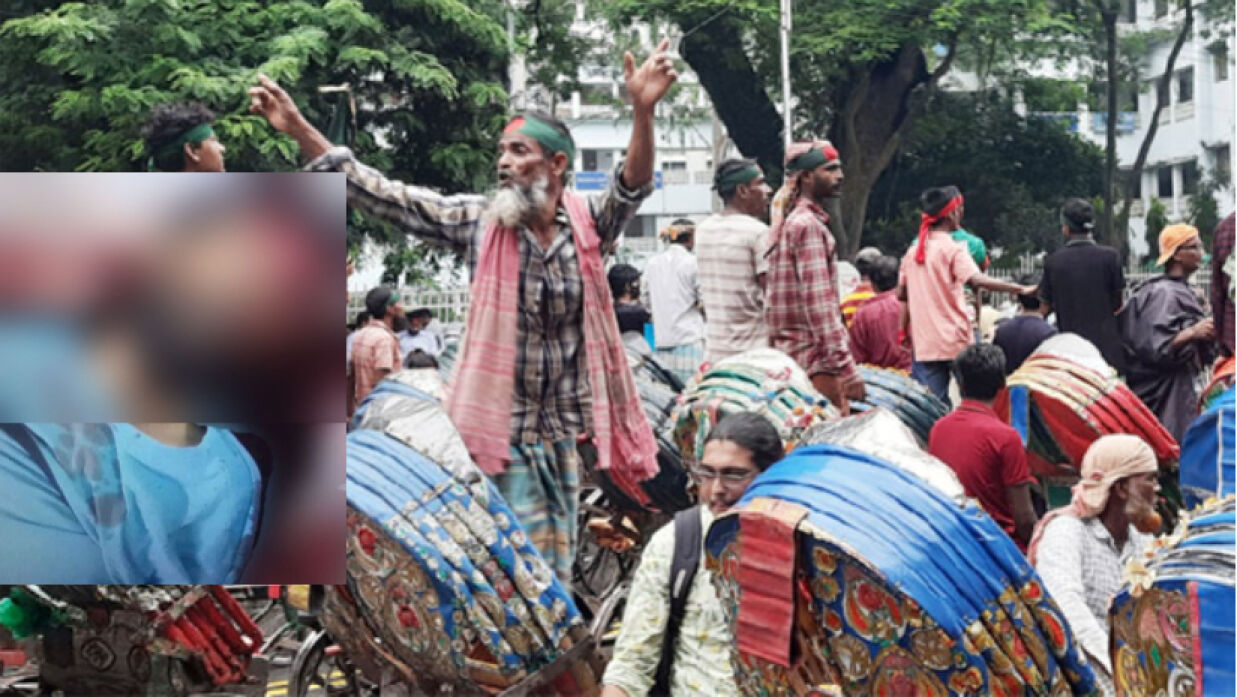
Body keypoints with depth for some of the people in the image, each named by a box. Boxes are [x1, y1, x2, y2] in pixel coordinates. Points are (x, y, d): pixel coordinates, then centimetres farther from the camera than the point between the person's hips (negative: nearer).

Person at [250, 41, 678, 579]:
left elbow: (632, 186, -20)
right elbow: (384, 198, -4)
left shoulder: (588, 223, -2)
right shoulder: (478, 222, -3)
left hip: (564, 430, 2)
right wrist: (298, 129, -11)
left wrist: (642, 111, -40)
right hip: (502, 427, -2)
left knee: (556, 572, 12)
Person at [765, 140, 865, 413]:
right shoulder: (809, 226, -11)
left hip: (788, 356, 10)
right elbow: (818, 302, -19)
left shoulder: (786, 224, 19)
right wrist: (846, 366, -22)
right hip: (816, 359, -10)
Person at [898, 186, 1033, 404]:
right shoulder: (952, 249, -9)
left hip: (922, 343, 5)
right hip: (954, 340, -5)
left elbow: (901, 294, 13)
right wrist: (1019, 288, -24)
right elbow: (976, 279, -24)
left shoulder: (912, 251, 9)